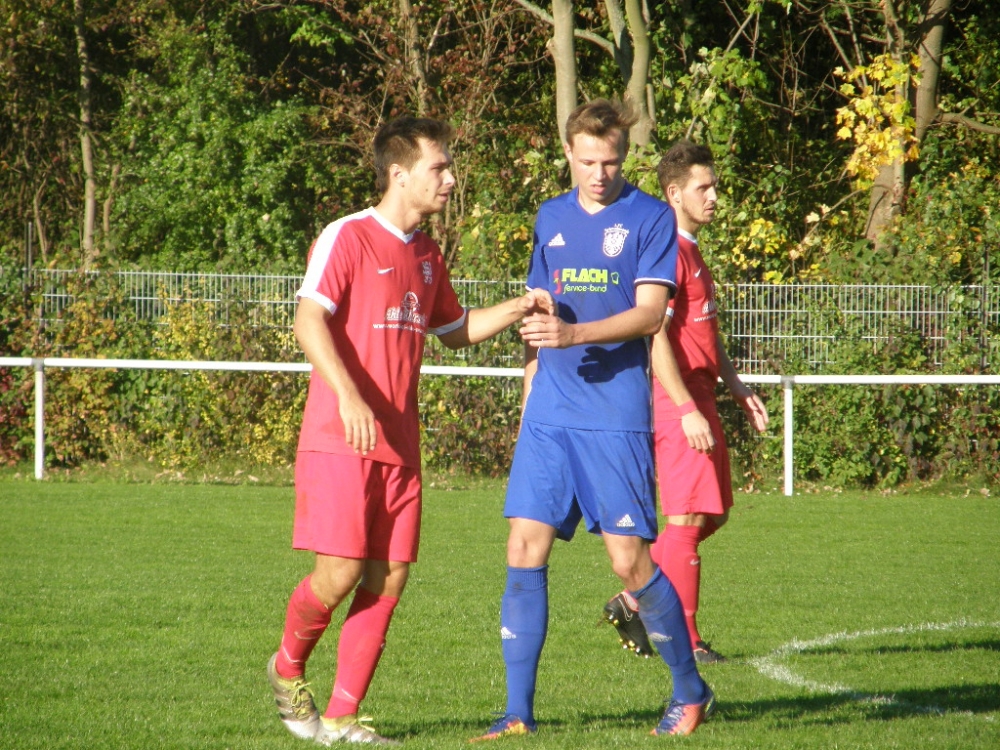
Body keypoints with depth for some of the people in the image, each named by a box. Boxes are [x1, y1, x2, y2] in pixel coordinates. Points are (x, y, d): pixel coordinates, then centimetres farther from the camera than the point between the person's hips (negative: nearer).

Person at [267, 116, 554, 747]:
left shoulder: (426, 254, 16)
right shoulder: (348, 237, -7)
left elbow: (454, 330, 31)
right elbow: (309, 320, -18)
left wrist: (517, 310, 14)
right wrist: (348, 396, -31)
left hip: (399, 444, 7)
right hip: (339, 438, -7)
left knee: (389, 580, 1)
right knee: (340, 572, -11)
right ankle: (289, 667, 17)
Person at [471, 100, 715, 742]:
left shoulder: (651, 218, -2)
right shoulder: (551, 219, 14)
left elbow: (650, 312, -11)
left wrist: (573, 334, -24)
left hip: (616, 417, -5)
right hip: (549, 417, 5)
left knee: (630, 560, -6)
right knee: (525, 551, -4)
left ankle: (690, 691, 14)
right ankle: (519, 713, 0)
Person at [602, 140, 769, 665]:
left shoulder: (692, 251, 18)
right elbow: (656, 338, -20)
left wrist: (738, 388, 20)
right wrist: (688, 410, -23)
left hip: (698, 394, 10)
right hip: (677, 400, -10)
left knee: (714, 513, 11)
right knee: (689, 517, -7)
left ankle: (632, 602, 18)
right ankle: (684, 639, -2)